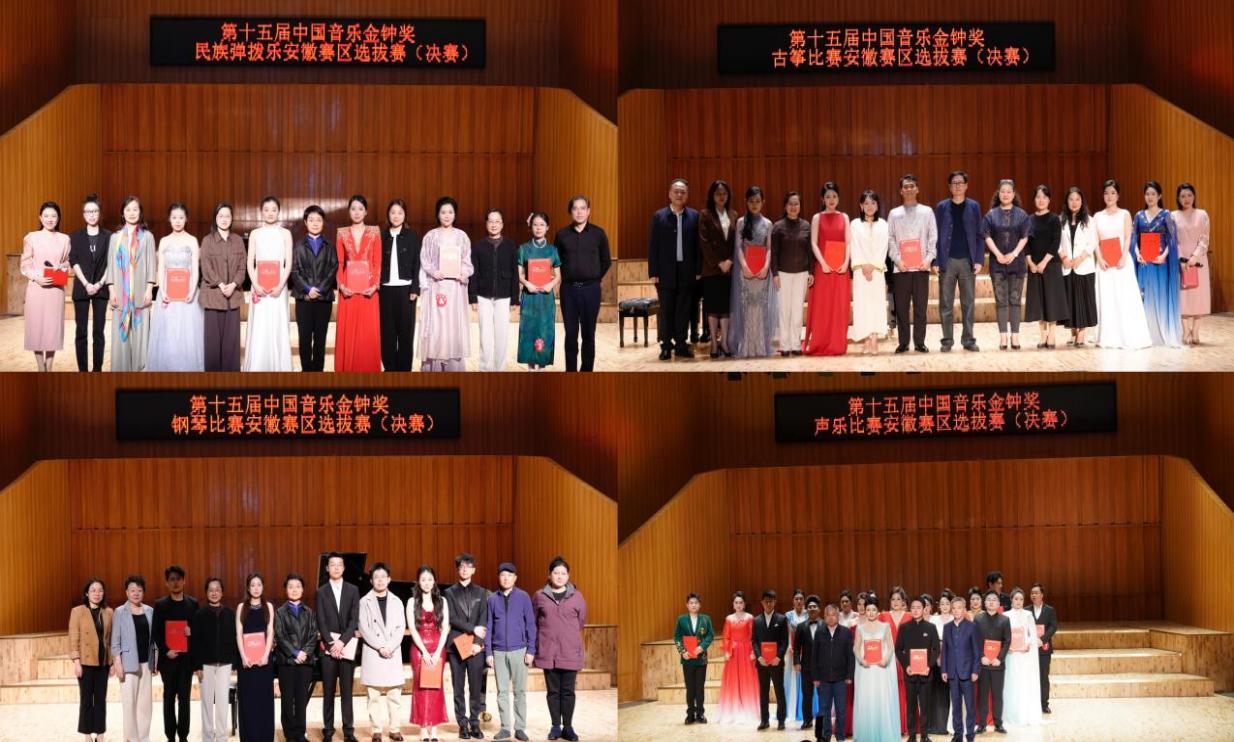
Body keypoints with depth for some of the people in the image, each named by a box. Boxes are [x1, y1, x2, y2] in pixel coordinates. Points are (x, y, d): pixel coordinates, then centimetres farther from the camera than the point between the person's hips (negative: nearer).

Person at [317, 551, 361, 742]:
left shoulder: (352, 590, 6)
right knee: (328, 690, 1)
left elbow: (354, 620, -1)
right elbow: (321, 622, -1)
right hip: (329, 645, 0)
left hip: (347, 645, 0)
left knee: (347, 690, 2)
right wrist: (331, 643, -13)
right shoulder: (322, 592, 5)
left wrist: (342, 642, -13)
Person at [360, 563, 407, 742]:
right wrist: (380, 647, -13)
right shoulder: (365, 602, 4)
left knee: (394, 694, 0)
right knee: (374, 695, -1)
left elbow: (401, 628, 4)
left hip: (393, 652, 2)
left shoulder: (396, 602, 10)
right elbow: (364, 629, -3)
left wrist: (390, 647, -11)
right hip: (372, 653, -2)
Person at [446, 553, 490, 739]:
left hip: (476, 646, 1)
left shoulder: (481, 593, 10)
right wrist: (472, 628, -12)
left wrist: (478, 642, -10)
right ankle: (463, 725, 6)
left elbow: (484, 621, 2)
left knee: (476, 688, 0)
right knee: (459, 688, 1)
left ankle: (475, 724, 6)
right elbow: (452, 619, -4)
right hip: (456, 645, -1)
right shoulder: (449, 593, 7)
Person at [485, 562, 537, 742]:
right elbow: (488, 627, 8)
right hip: (499, 652, 2)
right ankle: (505, 727, 10)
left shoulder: (523, 597, 0)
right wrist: (488, 652, 4)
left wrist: (531, 651, -4)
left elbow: (530, 625, 1)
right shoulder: (492, 599, 5)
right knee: (502, 691, 4)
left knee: (520, 691, 2)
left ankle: (520, 728, 7)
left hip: (519, 651, -1)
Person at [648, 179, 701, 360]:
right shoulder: (659, 216, 1)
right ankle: (666, 346, 9)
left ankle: (681, 345, 12)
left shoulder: (694, 216, 4)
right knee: (665, 310, 3)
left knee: (683, 311, 5)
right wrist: (653, 272, -5)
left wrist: (698, 270, -1)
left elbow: (697, 244, 4)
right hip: (666, 272, -1)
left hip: (687, 271, 1)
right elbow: (653, 246, 0)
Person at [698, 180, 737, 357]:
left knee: (726, 306, 4)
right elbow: (704, 242, -7)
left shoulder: (733, 215, 12)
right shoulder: (705, 215, -2)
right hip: (711, 268, -4)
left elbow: (737, 241, 9)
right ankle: (714, 343, 2)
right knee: (713, 306, -1)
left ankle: (724, 342, 7)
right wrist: (718, 263, -12)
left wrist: (730, 261, -6)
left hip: (729, 267, 4)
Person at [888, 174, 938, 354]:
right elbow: (890, 239, 5)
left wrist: (929, 258, -8)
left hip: (921, 266, 0)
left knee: (920, 306, 0)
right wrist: (897, 260, -8)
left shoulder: (927, 212, 9)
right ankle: (903, 342, 7)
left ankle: (920, 342, 5)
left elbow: (933, 237, 4)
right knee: (901, 307, 1)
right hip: (901, 267, 0)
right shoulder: (894, 214, 9)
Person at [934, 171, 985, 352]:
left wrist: (979, 260, -5)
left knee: (969, 303, 3)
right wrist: (935, 261, -5)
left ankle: (968, 339, 8)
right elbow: (936, 236, 3)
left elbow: (979, 235, 5)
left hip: (968, 261, 0)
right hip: (947, 261, 0)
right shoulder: (941, 207, 6)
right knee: (945, 304, 1)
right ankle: (947, 341, 5)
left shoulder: (974, 206, 7)